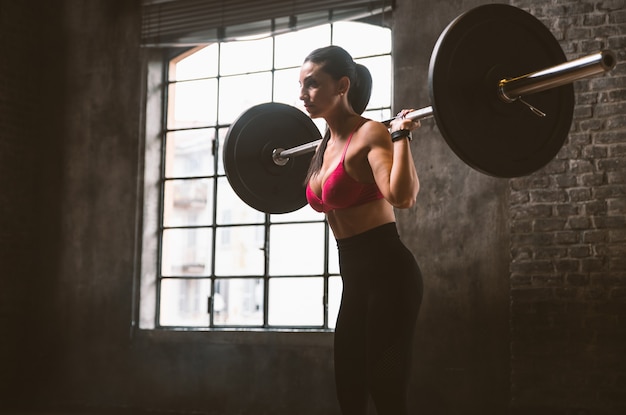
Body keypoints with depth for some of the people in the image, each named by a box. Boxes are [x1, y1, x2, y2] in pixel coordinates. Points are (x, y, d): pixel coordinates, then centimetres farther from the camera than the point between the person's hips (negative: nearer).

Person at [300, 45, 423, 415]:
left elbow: (402, 196, -31)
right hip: (356, 277, 9)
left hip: (389, 273, -9)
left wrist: (401, 134, -26)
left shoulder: (370, 134, -13)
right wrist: (305, 159, 27)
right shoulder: (327, 145, 11)